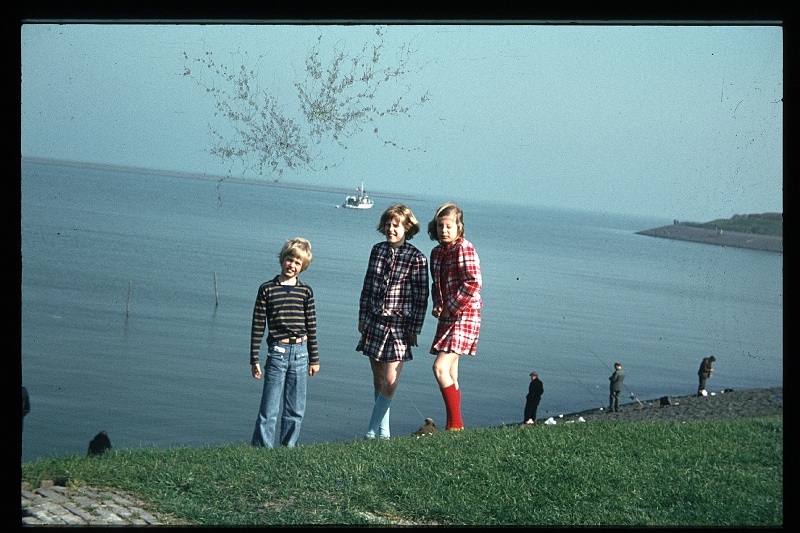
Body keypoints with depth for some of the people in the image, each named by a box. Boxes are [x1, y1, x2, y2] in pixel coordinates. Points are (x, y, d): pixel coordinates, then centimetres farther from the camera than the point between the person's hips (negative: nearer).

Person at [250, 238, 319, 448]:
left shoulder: (306, 291, 7)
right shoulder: (267, 289, 0)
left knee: (296, 409, 8)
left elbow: (311, 326, 11)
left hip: (300, 353, 3)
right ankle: (262, 447, 2)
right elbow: (258, 326, 1)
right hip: (277, 352, -3)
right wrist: (254, 360, -1)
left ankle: (288, 446, 17)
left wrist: (314, 359, 10)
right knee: (269, 408, -3)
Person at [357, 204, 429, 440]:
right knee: (378, 379, 9)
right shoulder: (378, 250, 6)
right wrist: (362, 318, 12)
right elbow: (367, 286, 13)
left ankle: (372, 431, -1)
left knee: (390, 382, -10)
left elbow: (421, 297, -7)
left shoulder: (417, 259, -8)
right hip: (374, 323, 5)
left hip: (400, 325, -5)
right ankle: (384, 431, 17)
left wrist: (415, 330, -8)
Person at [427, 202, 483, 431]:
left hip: (465, 315, -9)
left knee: (440, 367, -18)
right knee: (450, 375, 10)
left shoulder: (464, 249, -13)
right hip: (447, 317, 9)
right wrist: (437, 305, 4)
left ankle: (455, 424, -13)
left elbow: (474, 283, -21)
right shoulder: (437, 252, 12)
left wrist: (451, 307, -16)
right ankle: (454, 426, 17)